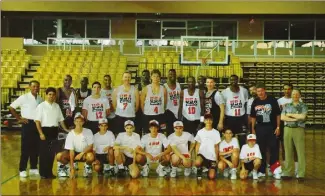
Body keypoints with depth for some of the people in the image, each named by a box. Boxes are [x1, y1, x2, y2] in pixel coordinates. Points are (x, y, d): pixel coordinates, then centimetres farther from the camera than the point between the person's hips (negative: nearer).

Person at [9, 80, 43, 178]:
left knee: (36, 147, 9)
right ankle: (22, 170, 5)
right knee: (25, 147, -2)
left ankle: (33, 168, 20)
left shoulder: (40, 99, 8)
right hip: (28, 124, -5)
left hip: (38, 125, 5)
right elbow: (11, 107, -6)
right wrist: (19, 118, -7)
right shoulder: (24, 97, -7)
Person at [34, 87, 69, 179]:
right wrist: (41, 133, -15)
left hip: (54, 131, 4)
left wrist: (66, 129, 10)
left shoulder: (57, 106, 12)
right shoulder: (41, 106, -3)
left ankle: (49, 172, 16)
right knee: (44, 152, -1)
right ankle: (43, 173, 8)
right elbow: (37, 121, -8)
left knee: (52, 153, 7)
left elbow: (61, 119, 18)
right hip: (45, 130, -4)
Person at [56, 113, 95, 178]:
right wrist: (72, 168, -21)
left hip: (85, 152, -1)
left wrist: (82, 153, -29)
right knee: (59, 156, -23)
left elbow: (90, 146, -12)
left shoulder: (88, 132, -13)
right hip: (75, 153, 2)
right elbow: (71, 150, -14)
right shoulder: (71, 134, -11)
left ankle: (87, 167, -2)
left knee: (91, 156, -38)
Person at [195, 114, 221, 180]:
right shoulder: (200, 132, 3)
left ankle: (210, 170, 24)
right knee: (197, 163, -37)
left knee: (211, 177, -12)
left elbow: (216, 146, 7)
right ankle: (199, 170, -2)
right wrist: (196, 156, -6)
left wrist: (217, 159, 2)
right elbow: (197, 145, 6)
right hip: (202, 154, -1)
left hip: (212, 157, 1)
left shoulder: (216, 133, 4)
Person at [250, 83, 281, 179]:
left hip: (272, 128, -3)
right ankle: (262, 171, 17)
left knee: (274, 149, -1)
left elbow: (278, 115, -1)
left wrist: (278, 127, -5)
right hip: (260, 128, 3)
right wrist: (253, 129, 8)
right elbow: (253, 117, 12)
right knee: (261, 150, 8)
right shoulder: (255, 102, 5)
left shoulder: (272, 100, -4)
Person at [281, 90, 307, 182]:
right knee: (288, 152, 5)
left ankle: (301, 174, 0)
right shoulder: (287, 106, 13)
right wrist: (295, 119, -8)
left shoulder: (303, 106, 5)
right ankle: (287, 173, 11)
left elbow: (303, 116, -12)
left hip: (299, 129, -3)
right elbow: (282, 117, 1)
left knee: (300, 152, -4)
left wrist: (290, 115, -4)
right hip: (287, 129, 3)